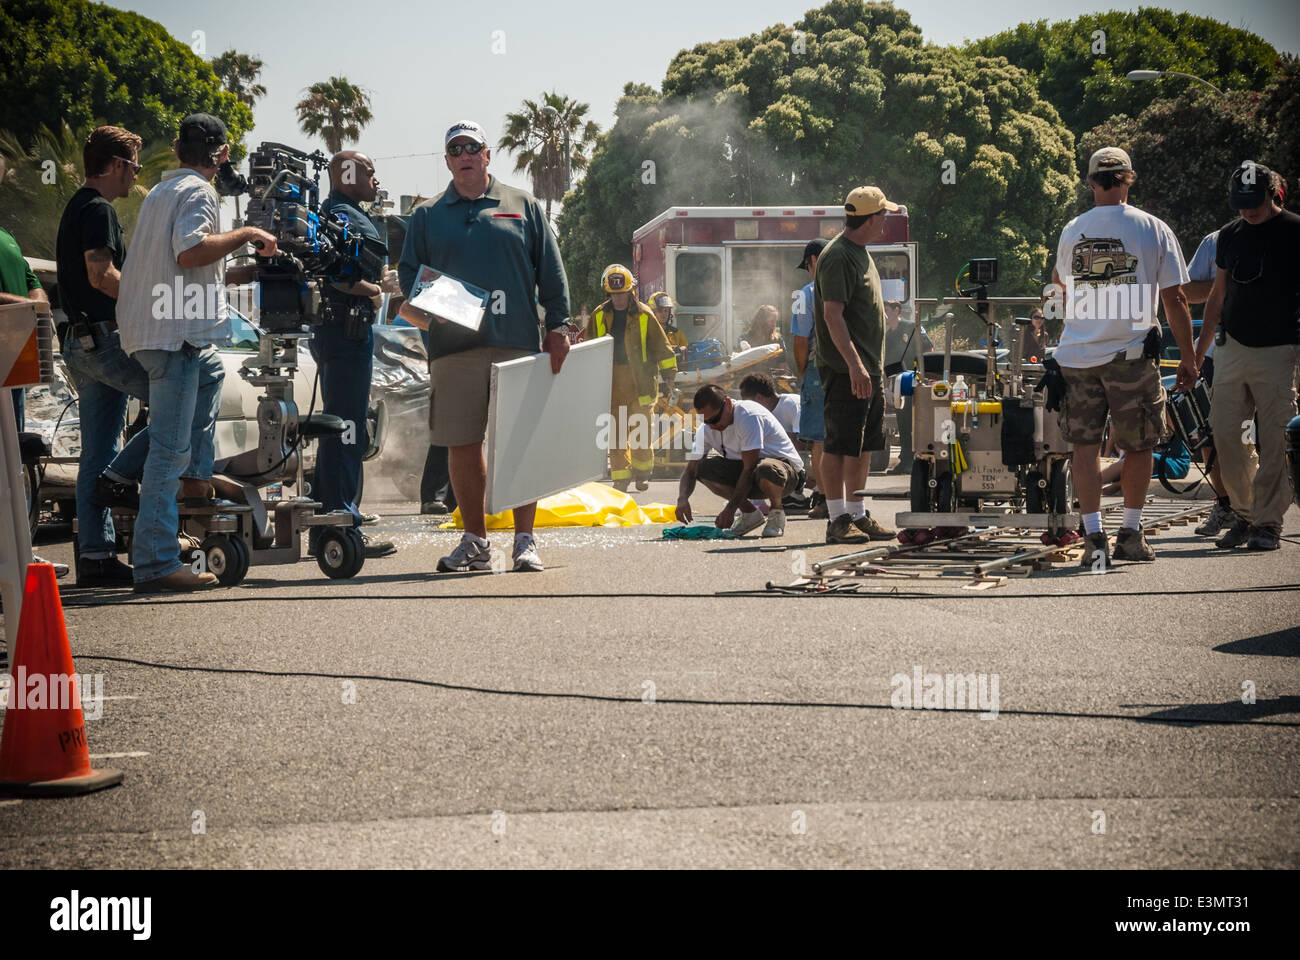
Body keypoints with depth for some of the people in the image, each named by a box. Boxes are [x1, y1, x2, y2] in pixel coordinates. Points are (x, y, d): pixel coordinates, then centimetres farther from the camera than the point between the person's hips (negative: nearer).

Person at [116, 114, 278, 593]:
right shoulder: (198, 192, -8)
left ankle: (197, 480, 29)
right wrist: (246, 235, -13)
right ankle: (156, 562, -12)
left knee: (211, 371, 36)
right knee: (171, 445, -10)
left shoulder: (161, 191, 20)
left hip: (144, 327, 10)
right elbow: (190, 251, -26)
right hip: (173, 332, -10)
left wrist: (237, 274, 35)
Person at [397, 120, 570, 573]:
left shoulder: (523, 207, 13)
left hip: (518, 344, -1)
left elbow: (551, 272, 10)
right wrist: (415, 307, -9)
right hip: (454, 347, 1)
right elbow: (409, 273, 12)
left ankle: (525, 540, 5)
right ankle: (474, 540, 10)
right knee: (463, 446, 1)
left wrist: (557, 327, 1)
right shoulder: (427, 216, 16)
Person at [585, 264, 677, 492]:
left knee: (640, 430, -2)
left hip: (639, 379, -2)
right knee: (617, 431, 0)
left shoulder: (644, 315, 0)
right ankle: (621, 478, 5)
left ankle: (642, 473, 14)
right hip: (611, 380, 2)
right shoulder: (599, 316, 8)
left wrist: (669, 377, 5)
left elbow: (662, 346, 6)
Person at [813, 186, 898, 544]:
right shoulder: (837, 257, -14)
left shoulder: (861, 253, 16)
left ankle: (857, 514, 18)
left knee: (864, 445, 12)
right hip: (845, 369, -10)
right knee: (840, 444, -5)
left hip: (869, 367, 10)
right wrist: (854, 364, -27)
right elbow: (833, 315, -21)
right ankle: (837, 520, -2)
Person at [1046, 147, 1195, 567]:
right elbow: (1174, 300, -1)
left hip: (1077, 354, 2)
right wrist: (1188, 358, 7)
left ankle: (1094, 537, -3)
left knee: (1084, 445, 5)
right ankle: (1130, 535, 17)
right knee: (1138, 445, 12)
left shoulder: (1071, 231, 6)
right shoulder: (1153, 229, -2)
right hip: (1131, 354, -2)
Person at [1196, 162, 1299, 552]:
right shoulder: (1230, 235, 12)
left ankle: (1267, 521, 4)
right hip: (1232, 347, 5)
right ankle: (1244, 513, 13)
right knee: (1224, 431, 1)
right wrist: (1198, 351, 19)